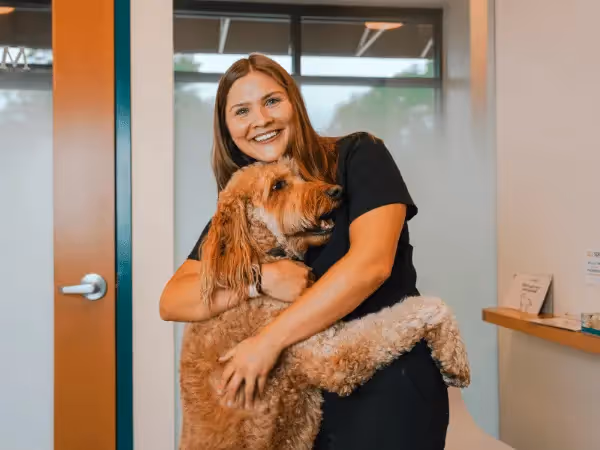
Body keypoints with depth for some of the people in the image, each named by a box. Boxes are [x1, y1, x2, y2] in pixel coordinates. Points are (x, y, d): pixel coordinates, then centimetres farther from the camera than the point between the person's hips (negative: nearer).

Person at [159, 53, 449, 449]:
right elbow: (172, 302, -3)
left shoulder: (357, 156, -7)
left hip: (390, 383, -4)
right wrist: (260, 277, -20)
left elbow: (371, 262, -21)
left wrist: (270, 340, -19)